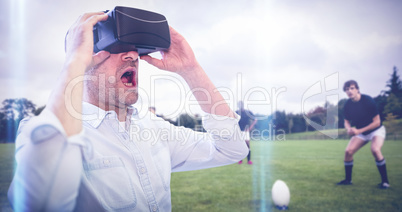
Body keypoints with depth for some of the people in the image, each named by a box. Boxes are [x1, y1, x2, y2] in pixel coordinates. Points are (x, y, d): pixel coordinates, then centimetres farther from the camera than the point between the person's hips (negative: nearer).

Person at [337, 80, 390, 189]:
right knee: (348, 151, -11)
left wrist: (359, 131, -26)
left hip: (376, 130, -5)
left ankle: (385, 181, -16)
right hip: (360, 132, 5)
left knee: (375, 150, -31)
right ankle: (348, 180, 7)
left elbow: (377, 122, -21)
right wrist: (349, 129, -20)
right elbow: (347, 122, 5)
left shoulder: (368, 100, -23)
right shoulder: (347, 105, -8)